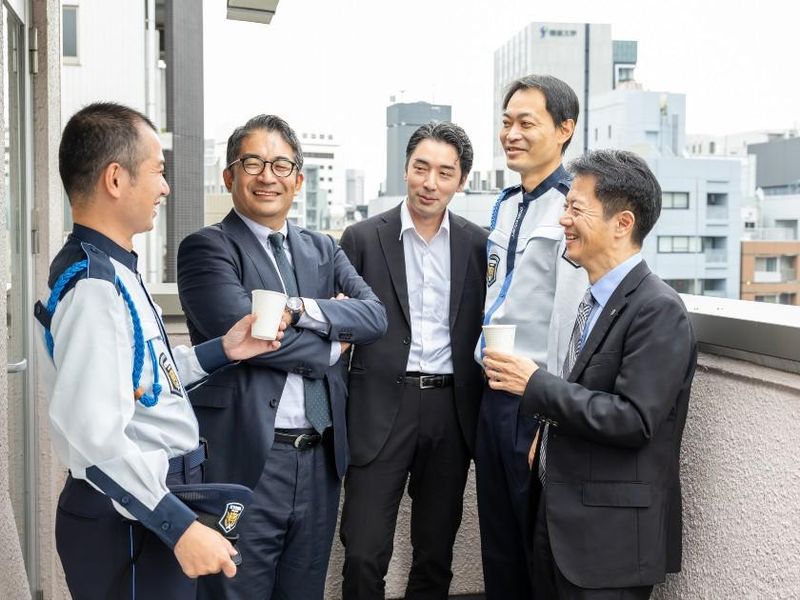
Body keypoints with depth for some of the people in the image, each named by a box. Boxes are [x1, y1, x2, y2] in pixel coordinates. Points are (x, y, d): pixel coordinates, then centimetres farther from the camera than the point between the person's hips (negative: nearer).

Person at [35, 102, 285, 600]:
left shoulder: (111, 270, 8)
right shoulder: (93, 285, -23)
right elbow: (96, 436, -29)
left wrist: (221, 351, 7)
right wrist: (180, 526, -25)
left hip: (152, 505, 9)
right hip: (129, 521, -9)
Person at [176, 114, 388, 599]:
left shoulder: (324, 250, 13)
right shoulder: (206, 248, -5)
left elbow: (375, 317, 0)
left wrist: (303, 309, -16)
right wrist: (333, 345, -5)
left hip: (321, 459, 6)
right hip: (245, 459, -5)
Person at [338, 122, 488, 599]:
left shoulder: (478, 245, 5)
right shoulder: (363, 238, 1)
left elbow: (484, 330, 9)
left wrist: (484, 415, 2)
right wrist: (336, 412, -3)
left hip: (451, 411, 2)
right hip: (381, 411, -2)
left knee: (436, 555, 13)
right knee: (364, 554, -2)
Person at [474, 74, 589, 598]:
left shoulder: (572, 207, -14)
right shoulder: (505, 207, 13)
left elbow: (571, 317, -19)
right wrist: (487, 389, 17)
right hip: (494, 395, 8)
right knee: (499, 549, 18)